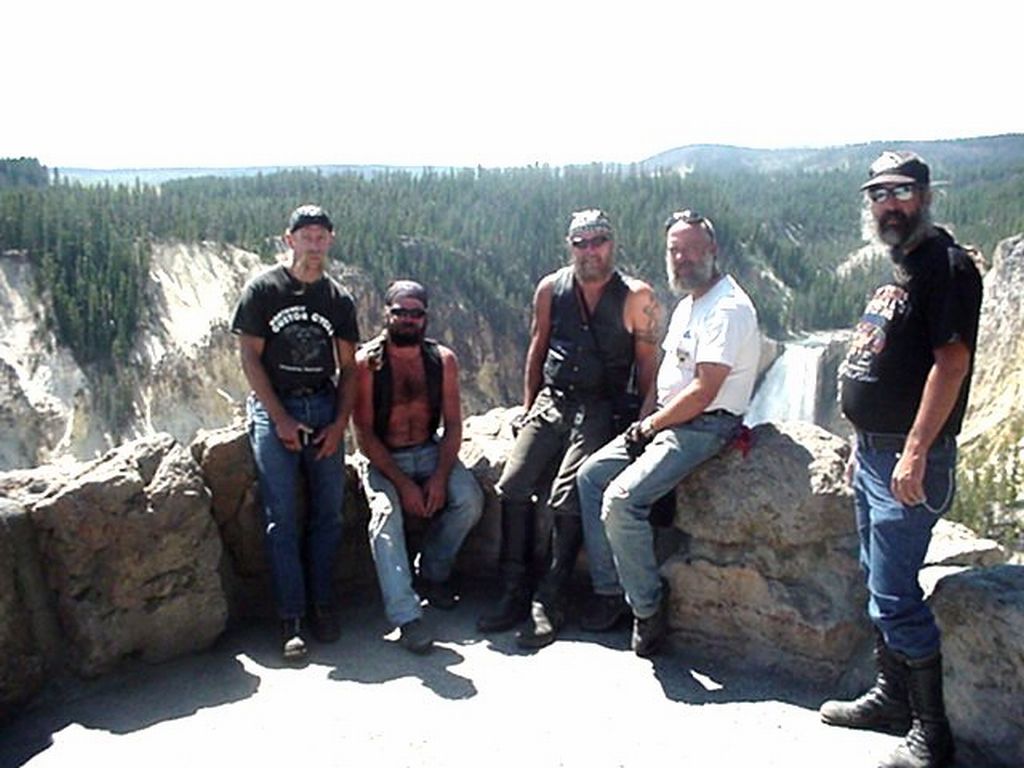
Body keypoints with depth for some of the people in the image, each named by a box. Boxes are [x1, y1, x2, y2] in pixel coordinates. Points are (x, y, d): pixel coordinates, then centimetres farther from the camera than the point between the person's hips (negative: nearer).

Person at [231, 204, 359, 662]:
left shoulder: (338, 299, 11)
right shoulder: (263, 289, 2)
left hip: (324, 409, 3)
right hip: (273, 409, -3)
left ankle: (322, 605, 12)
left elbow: (348, 368, 10)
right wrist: (280, 418, -9)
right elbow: (249, 356, -2)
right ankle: (292, 620, -1)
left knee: (329, 512, 0)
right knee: (282, 517, -6)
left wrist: (339, 423, -3)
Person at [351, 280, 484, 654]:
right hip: (381, 458, -3)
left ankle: (433, 574, 4)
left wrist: (440, 476, -16)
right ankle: (406, 616, -31)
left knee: (470, 499, -21)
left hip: (430, 452, 3)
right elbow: (364, 433, -11)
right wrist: (402, 483, -20)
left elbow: (453, 424, 0)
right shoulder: (366, 362, -10)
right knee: (386, 512, -31)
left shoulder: (443, 359, 0)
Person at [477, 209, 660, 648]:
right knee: (513, 487, -11)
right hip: (550, 402, 4)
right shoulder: (551, 289, 7)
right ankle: (515, 595, -1)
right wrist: (528, 406, 11)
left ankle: (548, 604, -6)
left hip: (600, 410, -4)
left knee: (566, 500, -18)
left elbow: (647, 363, 0)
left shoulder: (635, 297, -2)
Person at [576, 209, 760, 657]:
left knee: (621, 498, -23)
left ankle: (648, 610, -5)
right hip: (666, 420, 10)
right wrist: (643, 421, 2)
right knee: (591, 475, 5)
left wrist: (650, 425, -12)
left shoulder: (728, 308, -16)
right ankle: (609, 589, 9)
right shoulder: (687, 305, 17)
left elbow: (703, 391, -23)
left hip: (706, 425, -10)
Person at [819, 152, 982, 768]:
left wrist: (915, 452, -26)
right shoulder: (900, 267, 16)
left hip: (908, 459, -10)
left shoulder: (946, 266, -13)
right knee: (880, 582, 18)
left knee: (896, 594, -6)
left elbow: (951, 363, -22)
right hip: (873, 452, 10)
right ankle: (892, 696, 33)